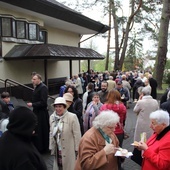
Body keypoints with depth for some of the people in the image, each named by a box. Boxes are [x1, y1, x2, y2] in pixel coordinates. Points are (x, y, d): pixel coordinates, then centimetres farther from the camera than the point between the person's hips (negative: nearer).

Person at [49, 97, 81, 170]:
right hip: (57, 149, 5)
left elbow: (77, 134, -12)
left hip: (69, 150, -5)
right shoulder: (52, 117, 1)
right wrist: (51, 147, 11)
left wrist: (77, 149, -9)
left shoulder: (72, 117, -16)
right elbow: (51, 133, 9)